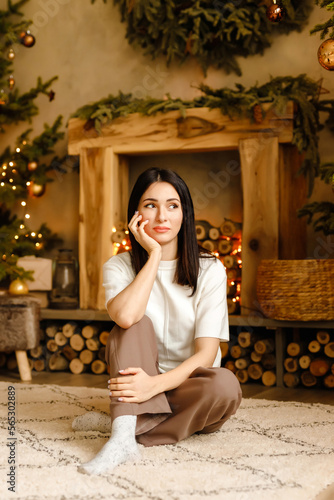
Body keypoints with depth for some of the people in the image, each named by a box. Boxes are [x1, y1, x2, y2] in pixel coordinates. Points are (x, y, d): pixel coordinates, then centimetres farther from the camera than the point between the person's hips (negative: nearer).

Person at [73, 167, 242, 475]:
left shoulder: (209, 270, -5)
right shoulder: (119, 267, -1)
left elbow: (206, 353, -14)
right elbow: (125, 316, -26)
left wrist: (155, 384, -31)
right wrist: (154, 255, -17)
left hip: (187, 384, 0)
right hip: (142, 384, 0)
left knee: (225, 385, -33)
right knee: (138, 324, -26)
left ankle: (120, 426, -23)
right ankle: (124, 437, -38)